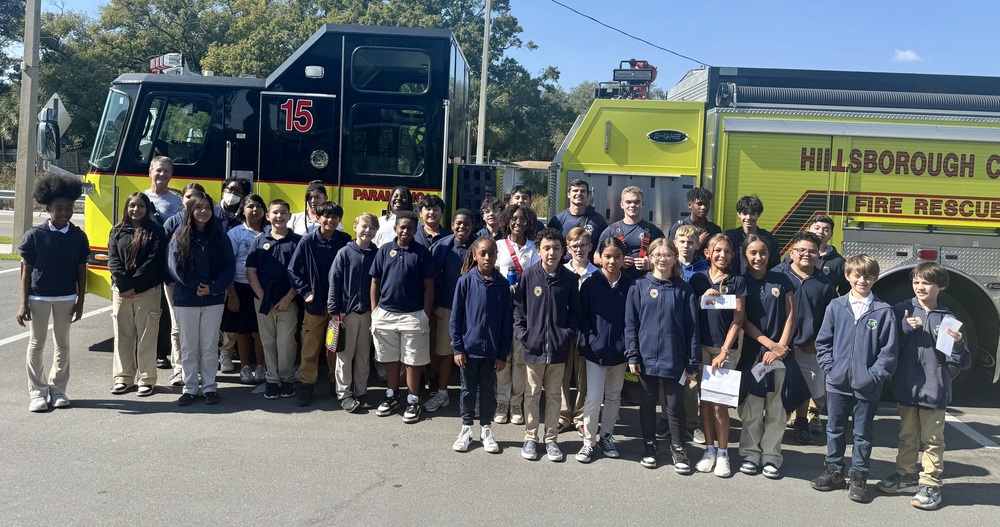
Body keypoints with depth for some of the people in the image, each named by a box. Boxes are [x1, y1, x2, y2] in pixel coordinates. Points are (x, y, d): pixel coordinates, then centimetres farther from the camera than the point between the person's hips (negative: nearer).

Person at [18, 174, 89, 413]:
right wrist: (24, 303, -8)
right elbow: (26, 270, -5)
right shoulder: (34, 235, -8)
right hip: (38, 297, -2)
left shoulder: (78, 236, -2)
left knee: (63, 343, 10)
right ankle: (37, 393, 13)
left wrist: (80, 301, 1)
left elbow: (81, 271, 3)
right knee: (36, 344, 5)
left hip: (66, 297, 2)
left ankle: (57, 389, 22)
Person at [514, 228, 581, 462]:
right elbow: (518, 307, 1)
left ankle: (551, 439, 24)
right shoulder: (529, 275, -5)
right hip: (533, 346, -1)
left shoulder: (570, 278, -2)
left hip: (559, 347, 1)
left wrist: (568, 333, -7)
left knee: (554, 394, 11)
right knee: (532, 394, 9)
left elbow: (575, 311, 6)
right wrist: (521, 333, -8)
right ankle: (531, 438, 22)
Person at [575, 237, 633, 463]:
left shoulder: (630, 285, -2)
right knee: (594, 397, -4)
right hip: (596, 350, -2)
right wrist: (590, 340, -13)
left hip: (620, 351, 3)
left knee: (614, 397, 14)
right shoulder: (590, 284, -6)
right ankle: (588, 441, 9)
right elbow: (583, 316, -4)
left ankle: (606, 436, 29)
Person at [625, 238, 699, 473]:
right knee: (648, 403, 13)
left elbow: (691, 327, 0)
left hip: (674, 359, 0)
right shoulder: (639, 287, 0)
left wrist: (693, 361, -1)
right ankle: (649, 447, 28)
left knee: (675, 405, 7)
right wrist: (632, 355, -6)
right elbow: (631, 323, 0)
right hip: (646, 357, 1)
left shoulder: (684, 289, 0)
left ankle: (678, 449, 24)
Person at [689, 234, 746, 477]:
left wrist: (724, 352, -10)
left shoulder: (737, 282, -1)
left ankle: (723, 453, 11)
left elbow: (737, 321, -4)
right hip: (701, 346, 2)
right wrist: (703, 298, -12)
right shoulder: (697, 279, 4)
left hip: (726, 348, -2)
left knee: (720, 403, -3)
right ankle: (709, 449, 20)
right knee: (705, 399, 7)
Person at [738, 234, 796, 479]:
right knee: (751, 408, 2)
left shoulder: (781, 280, 5)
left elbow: (790, 315, 4)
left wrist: (781, 346, -6)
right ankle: (751, 454, 14)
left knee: (776, 408, 3)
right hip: (751, 351, 0)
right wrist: (769, 343, -9)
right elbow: (743, 321, -1)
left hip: (779, 351, 1)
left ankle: (771, 457, 12)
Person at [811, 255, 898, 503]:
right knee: (835, 430, 14)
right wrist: (830, 366, -3)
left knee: (863, 434, 10)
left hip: (867, 387, -2)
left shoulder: (884, 312, -6)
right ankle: (834, 471, 29)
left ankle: (858, 478, 23)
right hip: (837, 383, 2)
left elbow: (889, 350, -5)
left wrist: (875, 375, -10)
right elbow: (823, 341, 6)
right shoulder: (836, 307, 0)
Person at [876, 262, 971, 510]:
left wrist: (957, 344, -22)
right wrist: (906, 328, -17)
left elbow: (962, 363, -3)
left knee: (932, 440, 7)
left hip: (934, 390, -2)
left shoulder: (947, 319, -4)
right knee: (907, 437, 17)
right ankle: (906, 476, 30)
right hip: (906, 388, 2)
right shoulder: (902, 311, -1)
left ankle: (930, 485, 16)